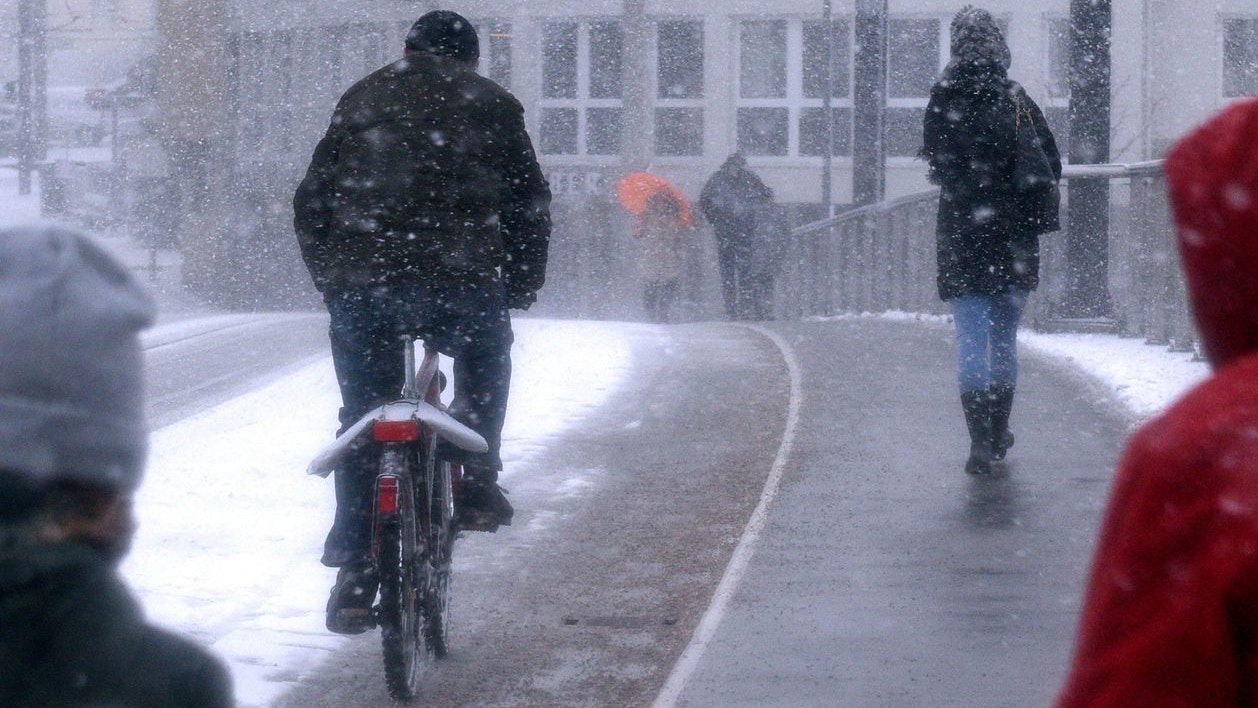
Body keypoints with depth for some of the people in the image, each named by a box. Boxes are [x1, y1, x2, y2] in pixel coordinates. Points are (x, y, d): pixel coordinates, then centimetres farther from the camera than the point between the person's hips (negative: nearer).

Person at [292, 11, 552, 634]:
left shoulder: (362, 99, 19)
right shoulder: (493, 104, 15)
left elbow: (312, 202, 18)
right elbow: (530, 206, 15)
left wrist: (330, 280, 28)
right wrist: (522, 287, 27)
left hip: (362, 286, 2)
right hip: (461, 285, -2)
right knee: (485, 365, 29)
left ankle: (353, 573, 9)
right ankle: (477, 482, 13)